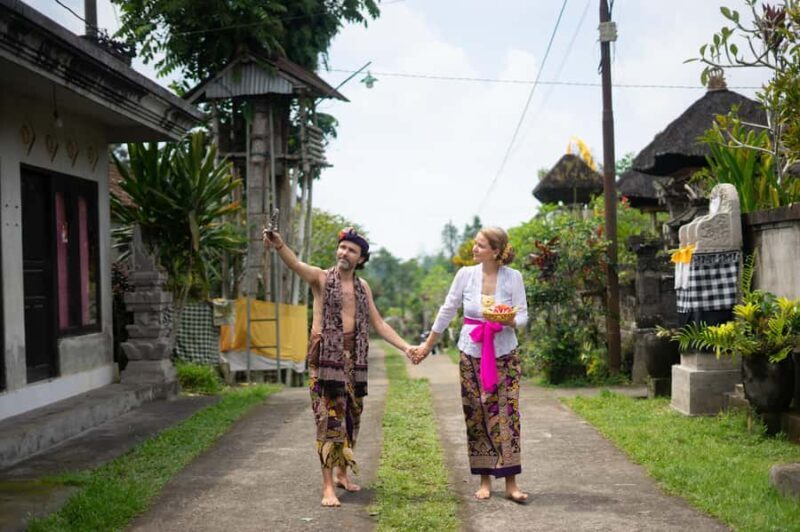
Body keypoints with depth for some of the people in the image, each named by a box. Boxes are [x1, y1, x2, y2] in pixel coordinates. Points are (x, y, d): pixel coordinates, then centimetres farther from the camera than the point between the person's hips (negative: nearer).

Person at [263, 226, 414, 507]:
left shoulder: (362, 286, 12)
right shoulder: (321, 278, -3)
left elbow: (378, 323, 17)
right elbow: (296, 265, -25)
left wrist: (406, 348, 9)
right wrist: (279, 245, -46)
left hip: (354, 357, 5)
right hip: (326, 355, -5)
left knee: (351, 416, 11)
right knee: (330, 418, -9)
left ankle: (342, 474, 27)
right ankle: (328, 486, -8)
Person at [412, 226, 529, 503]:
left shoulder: (513, 277, -6)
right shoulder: (466, 274, -2)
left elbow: (523, 314, -2)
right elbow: (447, 311, 7)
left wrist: (511, 321, -26)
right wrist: (427, 346, 12)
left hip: (504, 355, -1)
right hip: (472, 353, 2)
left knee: (507, 414, -7)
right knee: (476, 416, 3)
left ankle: (511, 482, -2)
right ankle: (485, 480, 14)